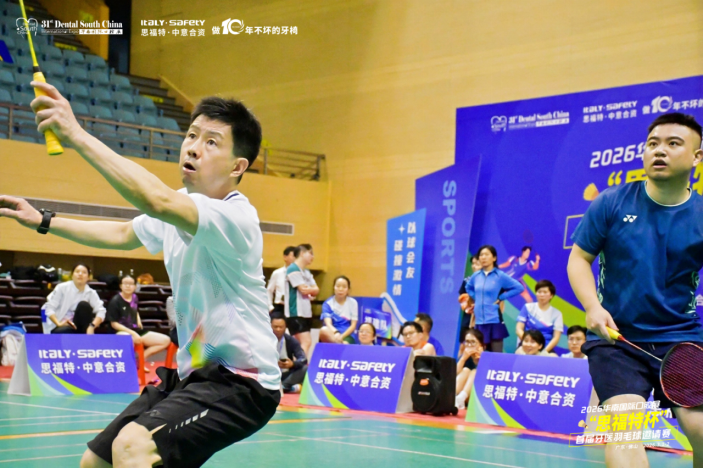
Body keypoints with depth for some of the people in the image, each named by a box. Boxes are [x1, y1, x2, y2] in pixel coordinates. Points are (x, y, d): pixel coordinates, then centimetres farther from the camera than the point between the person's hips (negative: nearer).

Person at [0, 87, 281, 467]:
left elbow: (158, 201, -41)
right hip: (192, 373, 9)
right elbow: (122, 233, 27)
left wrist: (77, 136, -42)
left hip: (240, 380, -9)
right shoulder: (180, 206, 7)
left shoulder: (234, 216, -22)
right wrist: (43, 221, 23)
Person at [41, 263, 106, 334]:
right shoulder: (62, 288, -5)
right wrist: (58, 323, -25)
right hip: (60, 327, -3)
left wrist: (92, 326, -31)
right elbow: (49, 308, -8)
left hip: (77, 327, 3)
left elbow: (101, 312, -12)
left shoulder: (91, 293, -3)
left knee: (84, 305, -25)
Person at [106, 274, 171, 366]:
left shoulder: (134, 297, 9)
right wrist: (132, 333, -20)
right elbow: (114, 324, -12)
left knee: (166, 340, -5)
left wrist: (138, 321, 10)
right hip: (121, 331, -8)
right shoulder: (115, 301, -11)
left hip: (136, 330, 8)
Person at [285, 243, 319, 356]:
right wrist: (312, 289, 3)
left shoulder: (307, 272, 18)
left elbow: (316, 290, 10)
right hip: (296, 313, -9)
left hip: (306, 312, 9)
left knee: (301, 344, 10)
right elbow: (303, 289, -17)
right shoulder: (293, 269, -10)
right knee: (306, 342, -17)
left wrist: (308, 290, -10)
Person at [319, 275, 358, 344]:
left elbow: (353, 325, 1)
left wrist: (342, 336, -16)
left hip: (346, 335, 0)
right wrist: (336, 333, -39)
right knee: (324, 330, -35)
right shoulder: (328, 303, -1)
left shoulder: (353, 303, 3)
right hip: (331, 334, 0)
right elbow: (328, 323, -16)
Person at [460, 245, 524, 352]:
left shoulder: (500, 276, -6)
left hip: (494, 320, -5)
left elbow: (519, 288, -6)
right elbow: (468, 287, 28)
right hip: (479, 320, 5)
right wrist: (476, 298, 11)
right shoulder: (476, 276, 8)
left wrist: (501, 298, -7)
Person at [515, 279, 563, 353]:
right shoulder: (528, 308, 10)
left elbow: (556, 338, 2)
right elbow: (519, 329, 6)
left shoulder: (556, 314, 8)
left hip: (546, 349, 1)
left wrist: (545, 351, -15)